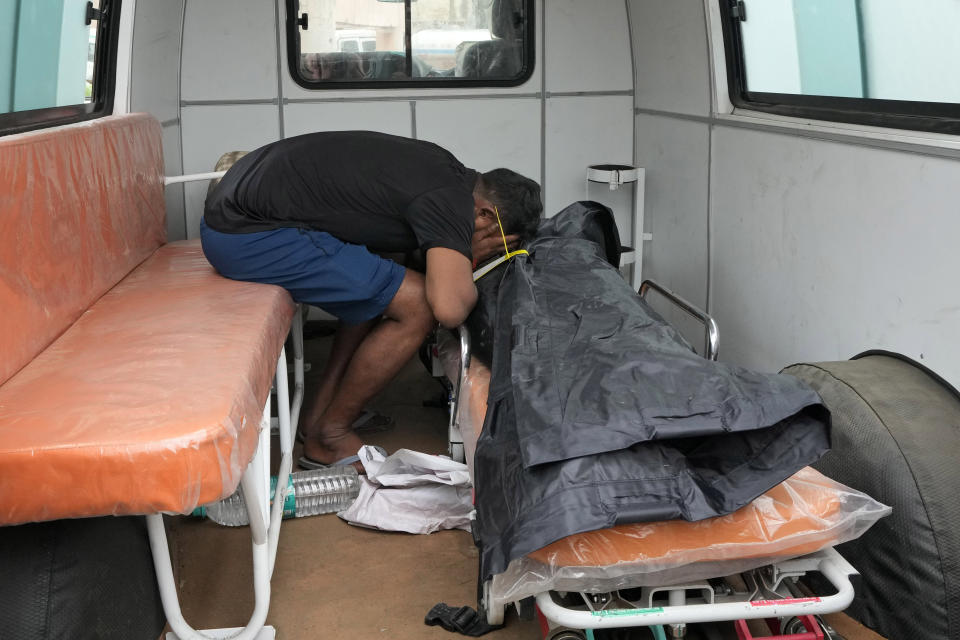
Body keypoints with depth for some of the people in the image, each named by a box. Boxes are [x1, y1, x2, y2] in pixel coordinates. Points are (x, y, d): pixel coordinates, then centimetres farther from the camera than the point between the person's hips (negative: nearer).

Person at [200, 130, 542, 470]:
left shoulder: (443, 166, 12)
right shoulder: (450, 199, -16)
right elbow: (449, 308, -27)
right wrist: (466, 265, -5)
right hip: (248, 236, -10)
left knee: (382, 289, 20)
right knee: (417, 305, -10)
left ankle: (319, 414, 21)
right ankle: (329, 438, 4)